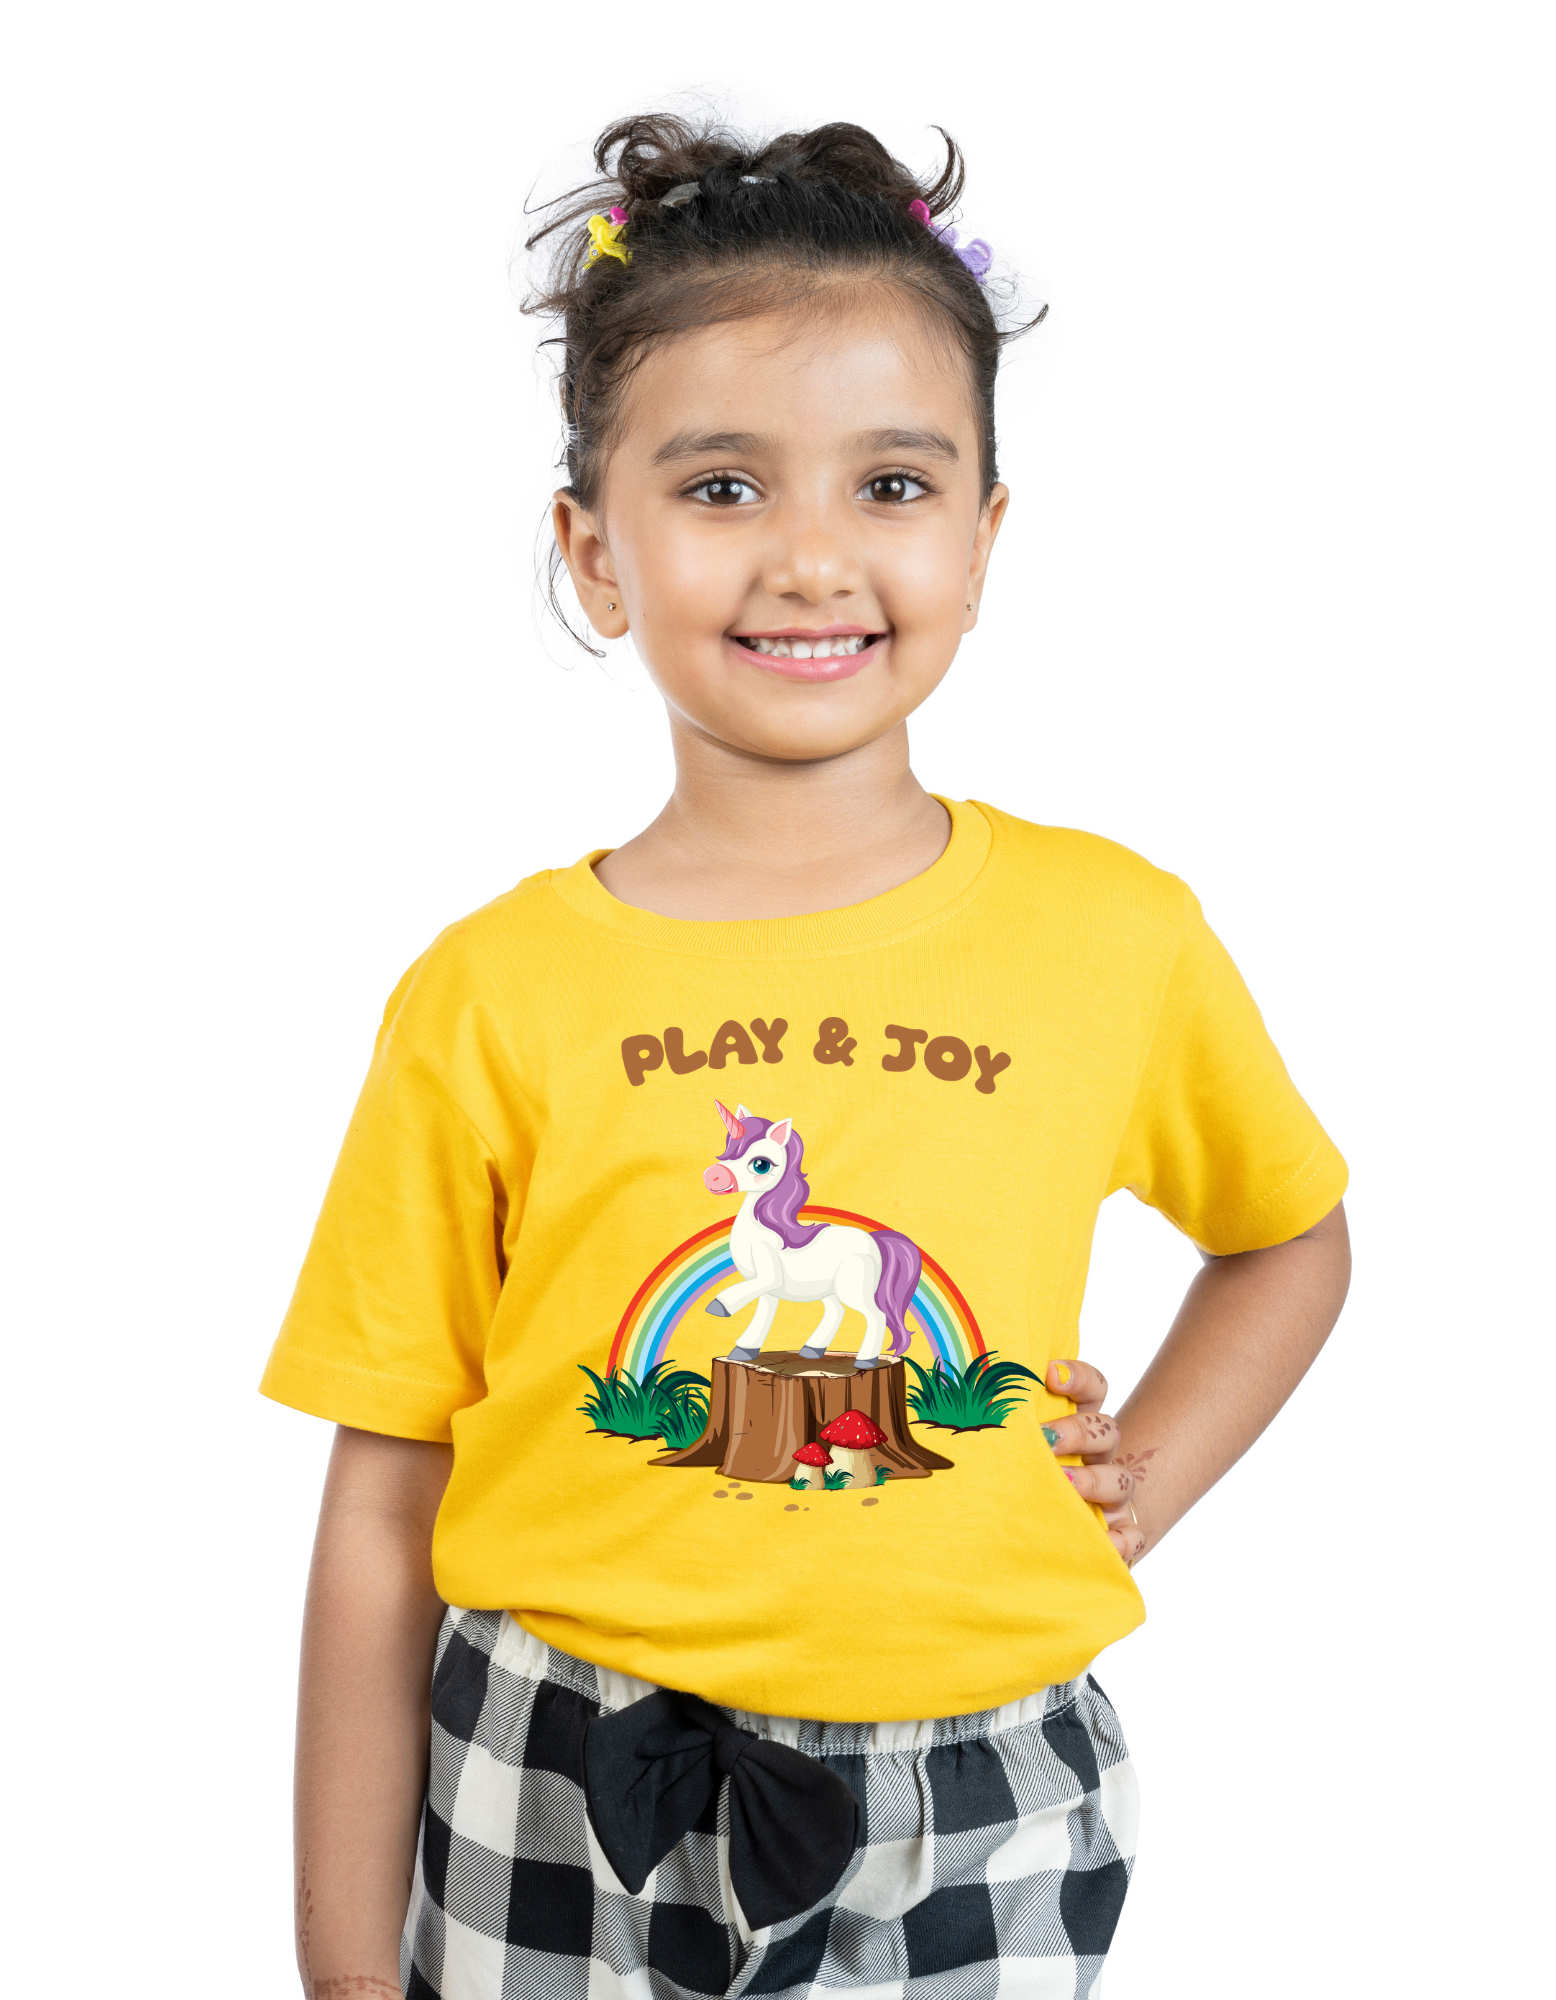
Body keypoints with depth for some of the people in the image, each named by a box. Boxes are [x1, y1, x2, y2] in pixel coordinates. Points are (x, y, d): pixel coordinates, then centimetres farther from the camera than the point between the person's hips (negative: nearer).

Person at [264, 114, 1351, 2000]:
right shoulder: (491, 997, -8)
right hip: (555, 1821, 0)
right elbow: (381, 1517, -3)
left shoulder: (1118, 936, -5)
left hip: (974, 1833, 1)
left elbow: (1288, 1233, 16)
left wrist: (1144, 1480, 1)